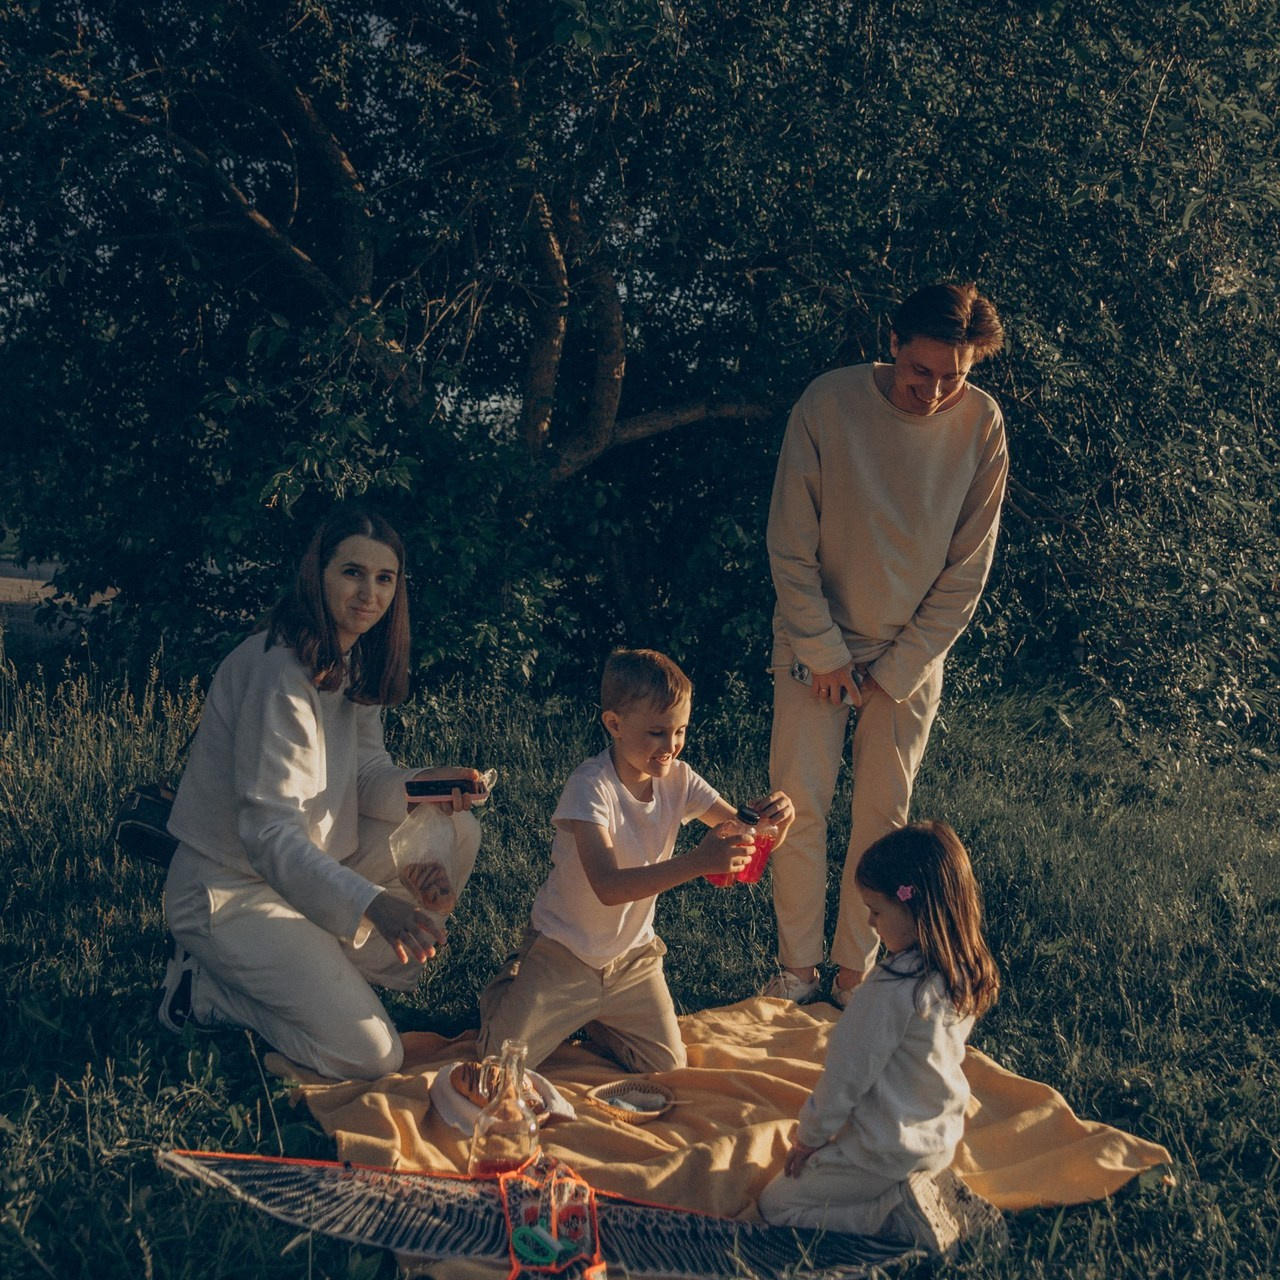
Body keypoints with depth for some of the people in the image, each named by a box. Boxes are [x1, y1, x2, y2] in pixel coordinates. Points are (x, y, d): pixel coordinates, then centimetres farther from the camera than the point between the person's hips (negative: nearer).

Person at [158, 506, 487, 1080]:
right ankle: (202, 988, 3)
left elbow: (364, 769, 6)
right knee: (370, 1058, -14)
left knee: (458, 831, 0)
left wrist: (422, 785, -17)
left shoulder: (356, 658, 2)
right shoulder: (279, 672, -27)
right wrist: (372, 902, -43)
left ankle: (317, 957, 7)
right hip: (231, 890, -9)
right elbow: (267, 832, -31)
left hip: (312, 865, 9)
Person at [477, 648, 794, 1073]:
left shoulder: (678, 780, -9)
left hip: (632, 953, 5)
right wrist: (698, 862, -47)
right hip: (564, 951, -4)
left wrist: (777, 819, -33)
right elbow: (608, 886, -37)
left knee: (666, 1066, -6)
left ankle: (589, 1017, 21)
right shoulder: (590, 787, -26)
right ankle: (511, 985, 24)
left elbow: (748, 838, -8)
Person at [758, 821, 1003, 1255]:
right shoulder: (965, 975, -6)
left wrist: (807, 1138, -4)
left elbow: (847, 1076, -21)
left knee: (776, 1204, 8)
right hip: (940, 1139, 8)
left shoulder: (892, 990, -30)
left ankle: (901, 1214, -4)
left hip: (887, 1151, -8)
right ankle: (931, 1189, 10)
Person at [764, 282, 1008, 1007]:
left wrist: (898, 670, -6)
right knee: (800, 803, -1)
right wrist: (824, 653, -10)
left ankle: (856, 970, 18)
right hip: (817, 644, -1)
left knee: (884, 813, 5)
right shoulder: (829, 402, -17)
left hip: (912, 654, 1)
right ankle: (798, 967, 13)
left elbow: (968, 567, -5)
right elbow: (791, 546, -10)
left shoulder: (982, 424, -12)